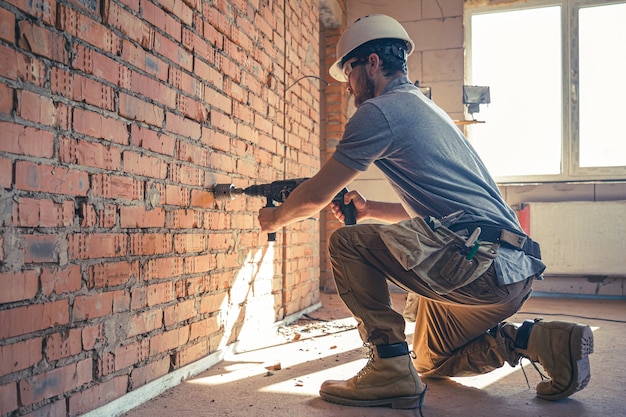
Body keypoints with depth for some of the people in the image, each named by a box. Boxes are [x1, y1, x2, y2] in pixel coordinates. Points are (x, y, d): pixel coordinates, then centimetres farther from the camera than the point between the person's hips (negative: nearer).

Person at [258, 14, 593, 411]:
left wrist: (274, 218, 16)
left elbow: (316, 196, -3)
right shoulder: (426, 108, 24)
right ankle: (540, 340, 11)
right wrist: (368, 209, 24)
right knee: (430, 361, 25)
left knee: (347, 243, -8)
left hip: (482, 263, -10)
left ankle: (392, 369, -6)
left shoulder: (381, 110, -7)